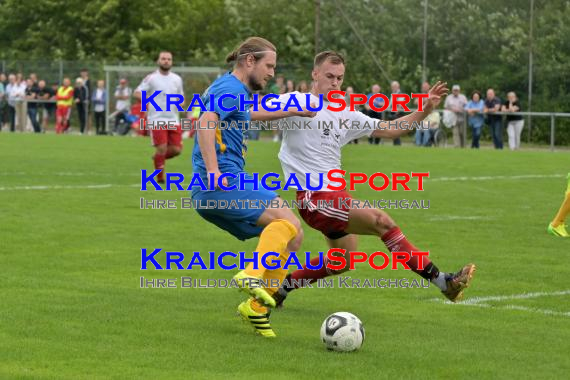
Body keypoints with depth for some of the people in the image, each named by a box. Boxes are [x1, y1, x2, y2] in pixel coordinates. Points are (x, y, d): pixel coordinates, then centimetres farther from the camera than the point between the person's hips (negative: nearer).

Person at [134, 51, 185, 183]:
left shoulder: (177, 79, 12)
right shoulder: (151, 78, -1)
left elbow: (181, 96, 23)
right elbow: (137, 93, -2)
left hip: (173, 120, 4)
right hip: (157, 119, -4)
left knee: (176, 149, -1)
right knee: (161, 148, -12)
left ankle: (158, 158, 28)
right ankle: (160, 178, 3)